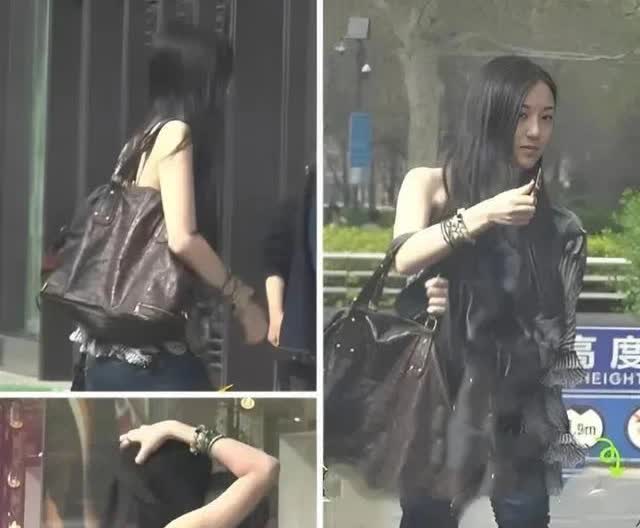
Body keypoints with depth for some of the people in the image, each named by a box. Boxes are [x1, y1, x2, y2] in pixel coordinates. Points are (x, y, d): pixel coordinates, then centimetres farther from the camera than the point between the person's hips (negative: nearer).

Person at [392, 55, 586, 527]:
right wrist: (482, 214, -26)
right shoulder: (431, 184, 1)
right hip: (440, 390, -1)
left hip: (515, 401, 2)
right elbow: (403, 258, -17)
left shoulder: (549, 218, 4)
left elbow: (558, 316, 3)